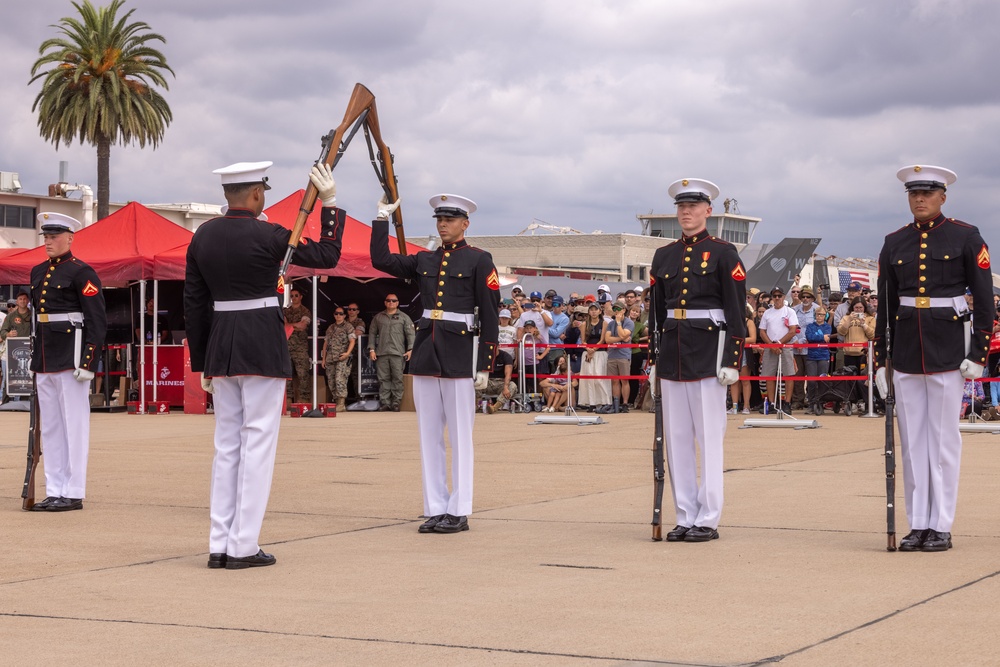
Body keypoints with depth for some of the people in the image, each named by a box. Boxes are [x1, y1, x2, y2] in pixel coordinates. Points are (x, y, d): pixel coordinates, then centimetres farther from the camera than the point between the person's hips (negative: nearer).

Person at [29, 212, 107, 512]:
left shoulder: (81, 272, -8)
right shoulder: (38, 272, 15)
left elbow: (97, 321, -12)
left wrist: (88, 362, -17)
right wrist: (35, 358, 18)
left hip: (70, 358, -8)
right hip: (45, 361, 8)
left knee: (74, 426, -3)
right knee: (50, 428, 11)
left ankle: (73, 493, 1)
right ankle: (55, 491, 17)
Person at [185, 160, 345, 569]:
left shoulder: (202, 237, 6)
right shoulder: (267, 236, -11)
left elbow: (194, 304, 9)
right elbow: (328, 256, -4)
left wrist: (202, 364, 15)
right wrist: (330, 204, 2)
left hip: (220, 348, 6)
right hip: (264, 348, -6)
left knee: (226, 445, 11)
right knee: (257, 443, -2)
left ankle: (219, 545, 10)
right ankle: (243, 547, -3)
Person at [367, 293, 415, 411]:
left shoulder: (404, 317, 10)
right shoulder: (378, 317, 16)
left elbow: (411, 334, 5)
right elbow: (372, 333, 16)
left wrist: (410, 349, -6)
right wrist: (371, 349, 6)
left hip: (398, 353, -2)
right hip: (381, 353, 2)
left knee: (397, 378, -5)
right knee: (383, 379, 0)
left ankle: (396, 402, -1)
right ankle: (384, 403, 2)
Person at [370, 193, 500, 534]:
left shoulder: (479, 260, -2)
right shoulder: (424, 261, 13)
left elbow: (490, 316, -5)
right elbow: (381, 260, 11)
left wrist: (484, 365, -9)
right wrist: (383, 218, 6)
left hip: (458, 357, -6)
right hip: (425, 353, 6)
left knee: (459, 436, -1)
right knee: (429, 436, 6)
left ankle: (459, 512, 4)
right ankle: (435, 509, 12)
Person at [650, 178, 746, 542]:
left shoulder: (723, 253, -2)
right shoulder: (663, 255, 13)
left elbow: (736, 309, -5)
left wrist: (731, 359, -11)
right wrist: (653, 356, 13)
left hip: (708, 352, -5)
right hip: (672, 352, 5)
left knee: (709, 437, -3)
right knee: (676, 438, 7)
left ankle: (708, 520, 1)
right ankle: (685, 518, 13)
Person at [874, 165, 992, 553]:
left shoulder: (965, 237, -1)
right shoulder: (894, 243, 9)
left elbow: (984, 299, -2)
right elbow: (885, 304, 11)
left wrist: (978, 354, -8)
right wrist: (880, 360, 9)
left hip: (948, 348, -4)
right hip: (906, 349, 4)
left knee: (944, 439, 0)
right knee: (912, 439, 5)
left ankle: (941, 527, 5)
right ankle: (918, 525, 12)